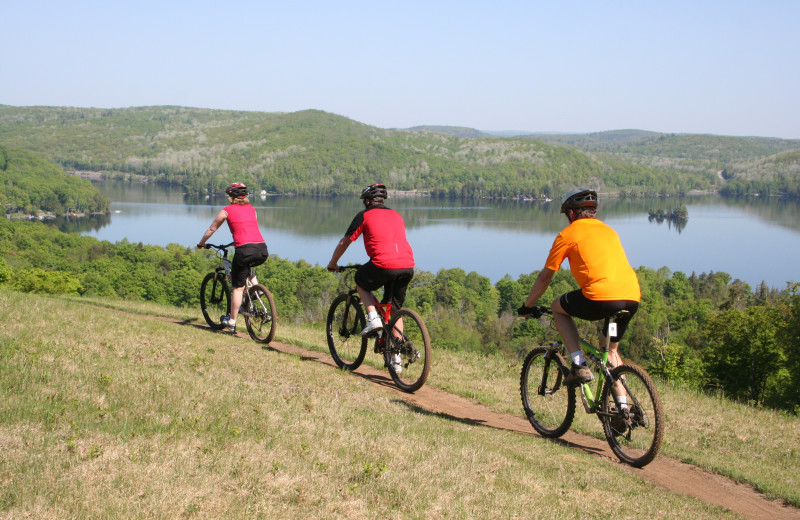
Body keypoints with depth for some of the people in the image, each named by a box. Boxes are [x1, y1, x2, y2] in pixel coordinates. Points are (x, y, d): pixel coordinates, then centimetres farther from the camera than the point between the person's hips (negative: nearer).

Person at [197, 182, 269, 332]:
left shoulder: (227, 210, 9)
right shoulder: (252, 209, 22)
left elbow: (211, 229, 20)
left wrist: (201, 243, 37)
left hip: (244, 250, -5)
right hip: (262, 250, 5)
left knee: (238, 287, 6)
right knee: (248, 266, 39)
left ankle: (231, 322, 11)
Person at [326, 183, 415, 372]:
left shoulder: (365, 215, 10)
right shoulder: (396, 215, 25)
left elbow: (344, 242, 14)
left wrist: (332, 264, 28)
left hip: (383, 264, -5)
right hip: (407, 267, 5)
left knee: (361, 281, 27)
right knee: (395, 310, 19)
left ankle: (373, 318, 6)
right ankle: (396, 358, 15)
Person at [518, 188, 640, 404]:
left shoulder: (568, 234, 10)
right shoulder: (609, 230, 27)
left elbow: (545, 277, 14)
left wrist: (527, 306, 28)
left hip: (601, 297, -6)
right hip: (633, 298, 6)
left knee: (558, 307, 21)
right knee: (610, 348, 28)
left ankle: (580, 365, 10)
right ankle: (622, 405, 20)